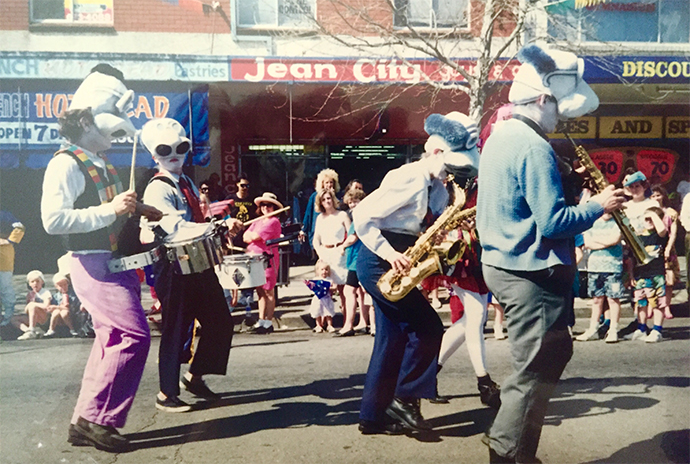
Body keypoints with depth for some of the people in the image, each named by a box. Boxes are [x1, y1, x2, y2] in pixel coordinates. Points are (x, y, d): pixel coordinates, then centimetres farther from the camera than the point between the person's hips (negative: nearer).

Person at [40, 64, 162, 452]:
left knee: (113, 340, 12)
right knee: (134, 335, -17)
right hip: (92, 264, -10)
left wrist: (137, 210, 15)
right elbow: (53, 219, -23)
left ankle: (86, 422, 20)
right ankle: (98, 419, -7)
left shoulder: (103, 165, 17)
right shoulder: (66, 163, -11)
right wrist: (108, 210, -26)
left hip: (116, 264, 10)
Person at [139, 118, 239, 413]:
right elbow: (174, 226, -29)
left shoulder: (188, 184, 17)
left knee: (220, 322, 9)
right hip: (173, 267, -9)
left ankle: (194, 377, 26)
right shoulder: (157, 189, -12)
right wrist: (210, 229, -38)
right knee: (176, 330, -1)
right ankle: (167, 394, 14)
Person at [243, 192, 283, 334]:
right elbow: (246, 237, 10)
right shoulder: (257, 221, 18)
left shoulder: (274, 222, -7)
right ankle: (261, 321, 16)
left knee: (268, 291, -3)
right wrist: (252, 237, -9)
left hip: (268, 259, -7)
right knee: (260, 291, 10)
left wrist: (251, 235, 5)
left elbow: (255, 237, -14)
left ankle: (268, 323, 1)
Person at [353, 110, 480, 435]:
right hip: (378, 264, -9)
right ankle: (405, 398, 6)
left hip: (393, 266, 9)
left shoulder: (438, 188, 10)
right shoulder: (407, 179, -18)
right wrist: (388, 253, -25)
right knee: (429, 328, -7)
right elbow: (361, 215, -22)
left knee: (392, 338, 10)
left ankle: (374, 415, 19)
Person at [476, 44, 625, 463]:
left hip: (501, 264, 10)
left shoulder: (500, 136, 12)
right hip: (529, 272, -10)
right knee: (536, 371, 1)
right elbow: (553, 223, -23)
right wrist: (598, 206, -9)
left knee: (552, 353, 21)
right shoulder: (534, 147, -20)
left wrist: (564, 182, 10)